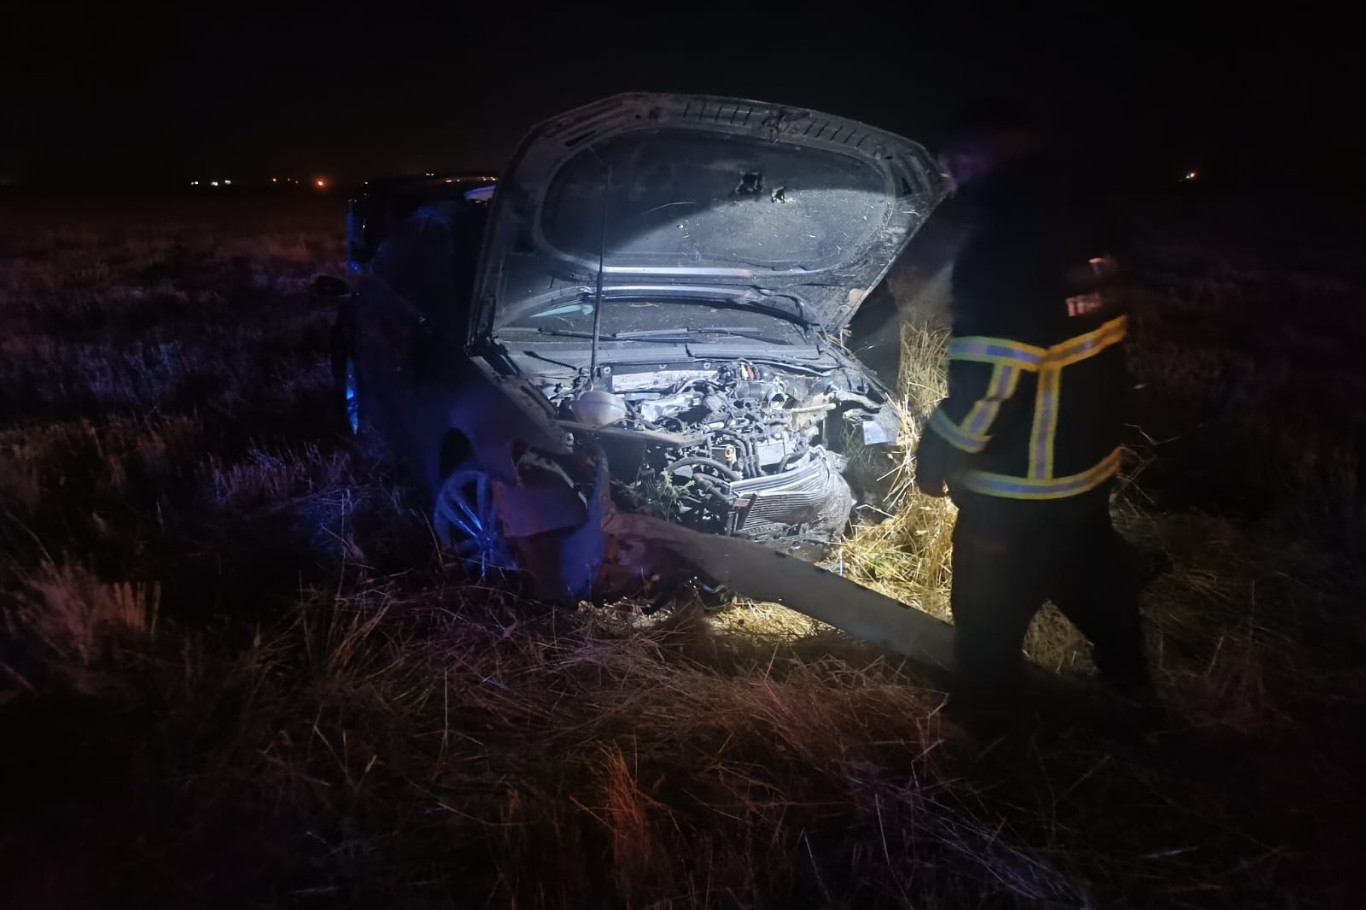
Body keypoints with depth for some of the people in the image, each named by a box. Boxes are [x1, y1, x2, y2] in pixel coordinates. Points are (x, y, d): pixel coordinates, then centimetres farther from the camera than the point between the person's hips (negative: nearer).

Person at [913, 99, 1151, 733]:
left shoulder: (1004, 246, -28)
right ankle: (1126, 670, 50)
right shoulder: (1087, 222, -1)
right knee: (1091, 564, 29)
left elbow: (988, 381, -28)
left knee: (991, 602, 12)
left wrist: (938, 453, -13)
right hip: (1091, 456, 8)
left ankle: (984, 711, 32)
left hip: (1017, 479, -8)